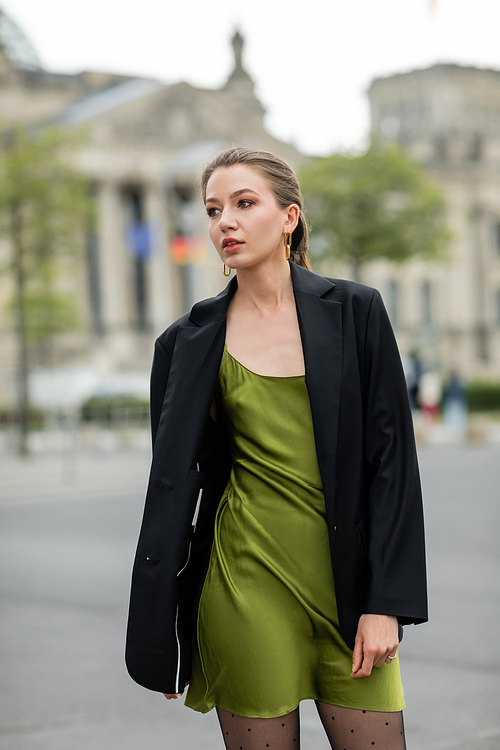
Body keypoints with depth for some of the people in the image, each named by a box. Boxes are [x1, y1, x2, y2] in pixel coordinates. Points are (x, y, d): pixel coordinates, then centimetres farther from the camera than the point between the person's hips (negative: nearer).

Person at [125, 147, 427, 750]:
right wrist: (158, 640, 4)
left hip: (346, 584, 0)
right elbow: (173, 485, 6)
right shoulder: (189, 343, 3)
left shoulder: (354, 312, 1)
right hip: (248, 581, 0)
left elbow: (392, 457, -1)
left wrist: (385, 603, -8)